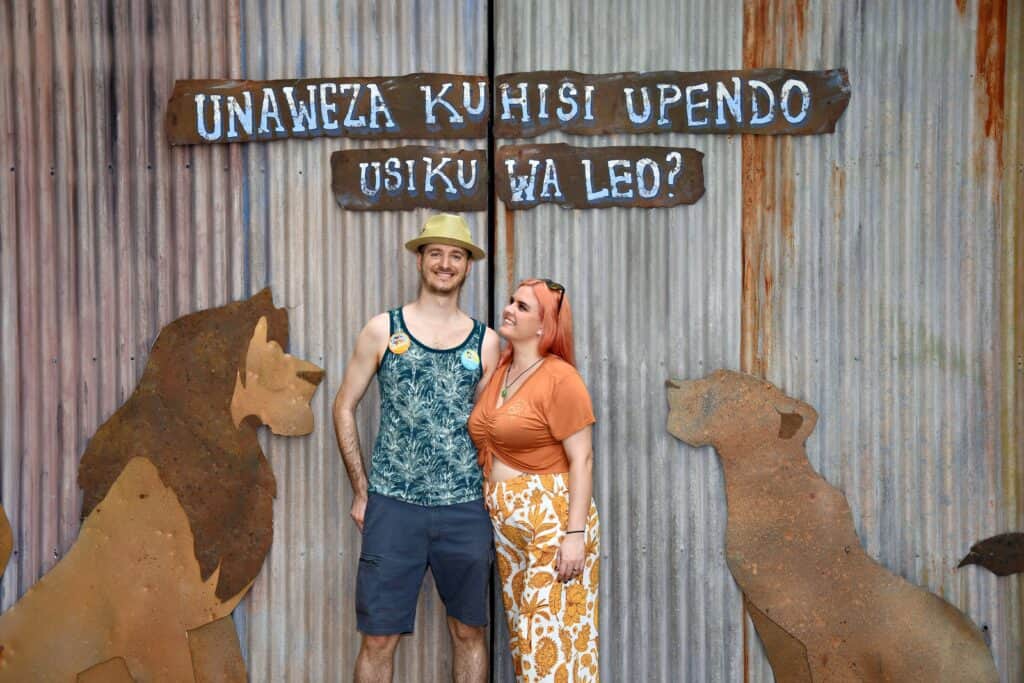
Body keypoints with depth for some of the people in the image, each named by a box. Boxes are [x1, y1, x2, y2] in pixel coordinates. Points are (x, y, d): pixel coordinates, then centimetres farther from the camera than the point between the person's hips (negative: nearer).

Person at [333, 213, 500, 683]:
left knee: (470, 632, 11)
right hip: (393, 506, -1)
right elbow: (344, 409, 6)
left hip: (465, 508, 2)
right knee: (379, 636, 2)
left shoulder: (485, 341, 6)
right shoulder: (383, 330, 2)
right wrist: (361, 493, 3)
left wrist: (490, 500, 4)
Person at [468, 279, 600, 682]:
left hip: (553, 519, -7)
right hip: (507, 523, 8)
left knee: (555, 642, -3)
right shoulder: (499, 372, 11)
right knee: (526, 637, 15)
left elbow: (581, 459, -14)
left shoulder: (559, 378, -11)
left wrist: (575, 534, -19)